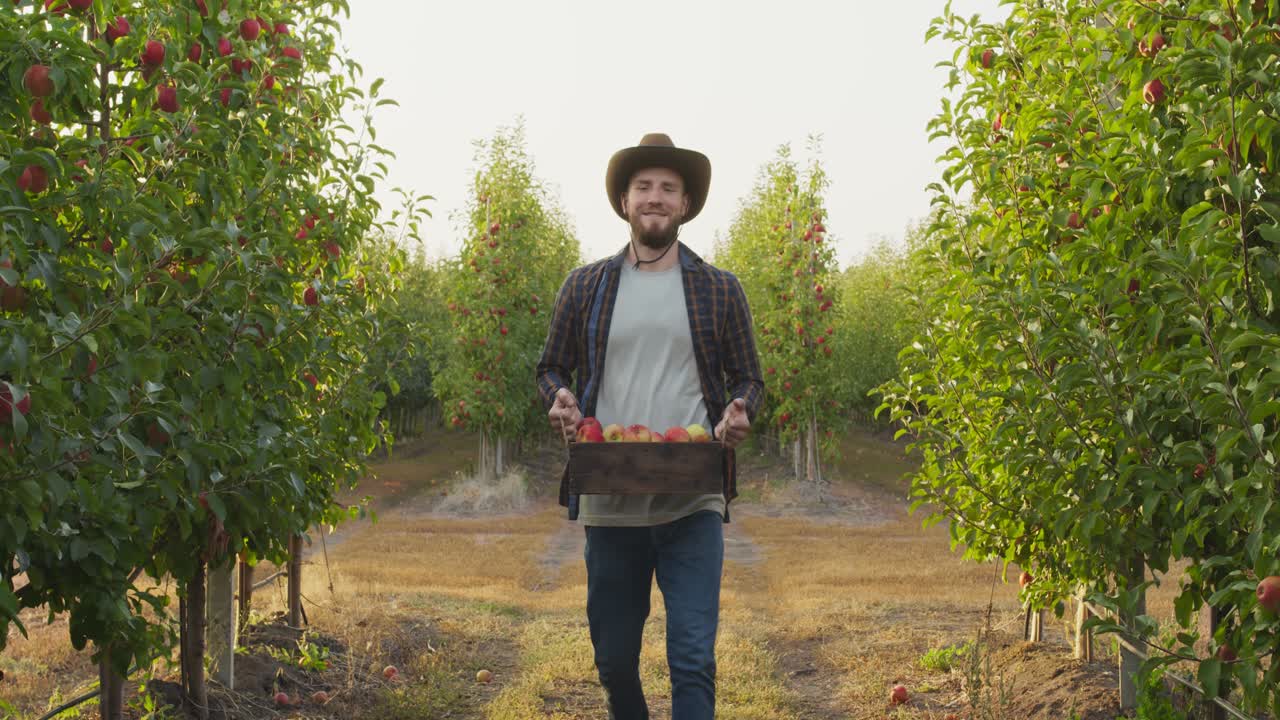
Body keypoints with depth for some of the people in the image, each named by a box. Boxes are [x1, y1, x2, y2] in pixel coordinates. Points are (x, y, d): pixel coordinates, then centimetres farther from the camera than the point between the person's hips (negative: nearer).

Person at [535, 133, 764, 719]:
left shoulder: (720, 290, 7)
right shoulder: (585, 287, 9)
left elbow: (748, 377, 12)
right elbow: (551, 368, 15)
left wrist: (739, 410, -12)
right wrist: (559, 399, -8)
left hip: (693, 504, -1)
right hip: (609, 502, 2)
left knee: (693, 659, -8)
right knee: (613, 659, 12)